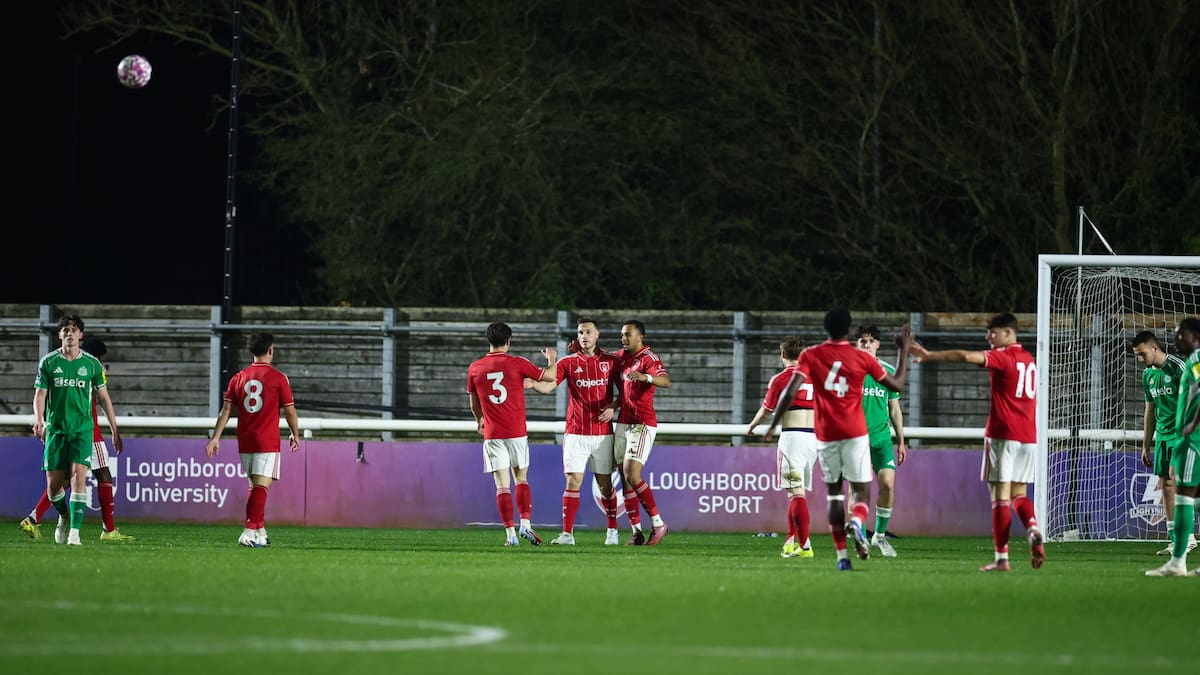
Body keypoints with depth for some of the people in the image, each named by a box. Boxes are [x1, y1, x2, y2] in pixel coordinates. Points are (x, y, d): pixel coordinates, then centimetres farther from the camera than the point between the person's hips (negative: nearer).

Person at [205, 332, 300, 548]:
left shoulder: (238, 378, 7)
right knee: (261, 486, -10)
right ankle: (249, 532, -22)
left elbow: (226, 410, 3)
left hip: (245, 442, 5)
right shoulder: (278, 378, -5)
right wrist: (295, 435, 15)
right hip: (268, 442, -5)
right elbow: (289, 411, -1)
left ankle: (260, 531, 21)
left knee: (255, 486, 18)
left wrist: (216, 437, 3)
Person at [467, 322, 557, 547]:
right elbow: (549, 377, 0)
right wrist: (552, 359, 22)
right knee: (521, 479, 13)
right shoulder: (517, 363, -5)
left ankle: (510, 534, -4)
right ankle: (525, 524, -3)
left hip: (492, 435, 1)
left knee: (502, 485, 1)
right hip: (517, 433, -1)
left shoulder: (475, 368, 2)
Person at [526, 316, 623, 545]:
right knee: (573, 481, -7)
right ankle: (567, 533, -7)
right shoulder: (568, 362, 3)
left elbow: (623, 391, 12)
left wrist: (613, 407, -7)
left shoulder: (610, 361, 6)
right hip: (576, 433, -1)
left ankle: (612, 531, 16)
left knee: (605, 483, 5)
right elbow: (549, 385, -10)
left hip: (603, 432, 1)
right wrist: (533, 384, -31)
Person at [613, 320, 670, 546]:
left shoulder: (648, 358, -11)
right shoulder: (621, 356, 13)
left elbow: (666, 381, -27)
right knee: (625, 478, 4)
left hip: (642, 423, -8)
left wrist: (646, 377, -47)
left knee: (632, 475, -17)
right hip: (623, 423, 8)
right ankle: (636, 531, 6)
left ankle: (658, 523, -8)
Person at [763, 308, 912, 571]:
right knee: (861, 490, 2)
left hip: (826, 434, 1)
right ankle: (856, 522, -34)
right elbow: (896, 384, 11)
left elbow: (791, 391, -10)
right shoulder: (863, 359, 1)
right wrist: (904, 351, 22)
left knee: (834, 494, 12)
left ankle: (842, 556, 5)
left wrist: (774, 422, -1)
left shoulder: (810, 356, 0)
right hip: (855, 434, -1)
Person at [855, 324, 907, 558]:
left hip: (882, 438, 2)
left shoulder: (888, 371, 9)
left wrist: (901, 442, 13)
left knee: (888, 484, -9)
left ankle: (880, 535, 8)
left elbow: (894, 409, 15)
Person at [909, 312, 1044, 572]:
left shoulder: (1002, 357, -9)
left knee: (1000, 495, -4)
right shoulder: (1029, 359, 15)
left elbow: (966, 356, -23)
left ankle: (1001, 558, -6)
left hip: (1002, 435, -7)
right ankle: (1033, 530, -15)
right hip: (1028, 437, 7)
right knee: (1019, 494, 14)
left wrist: (930, 355, -20)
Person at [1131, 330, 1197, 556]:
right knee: (1165, 485, 3)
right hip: (1162, 435, 8)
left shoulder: (1177, 367, -10)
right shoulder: (1148, 375, 14)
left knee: (1173, 478, -18)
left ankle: (1187, 536, -15)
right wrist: (1146, 446, 21)